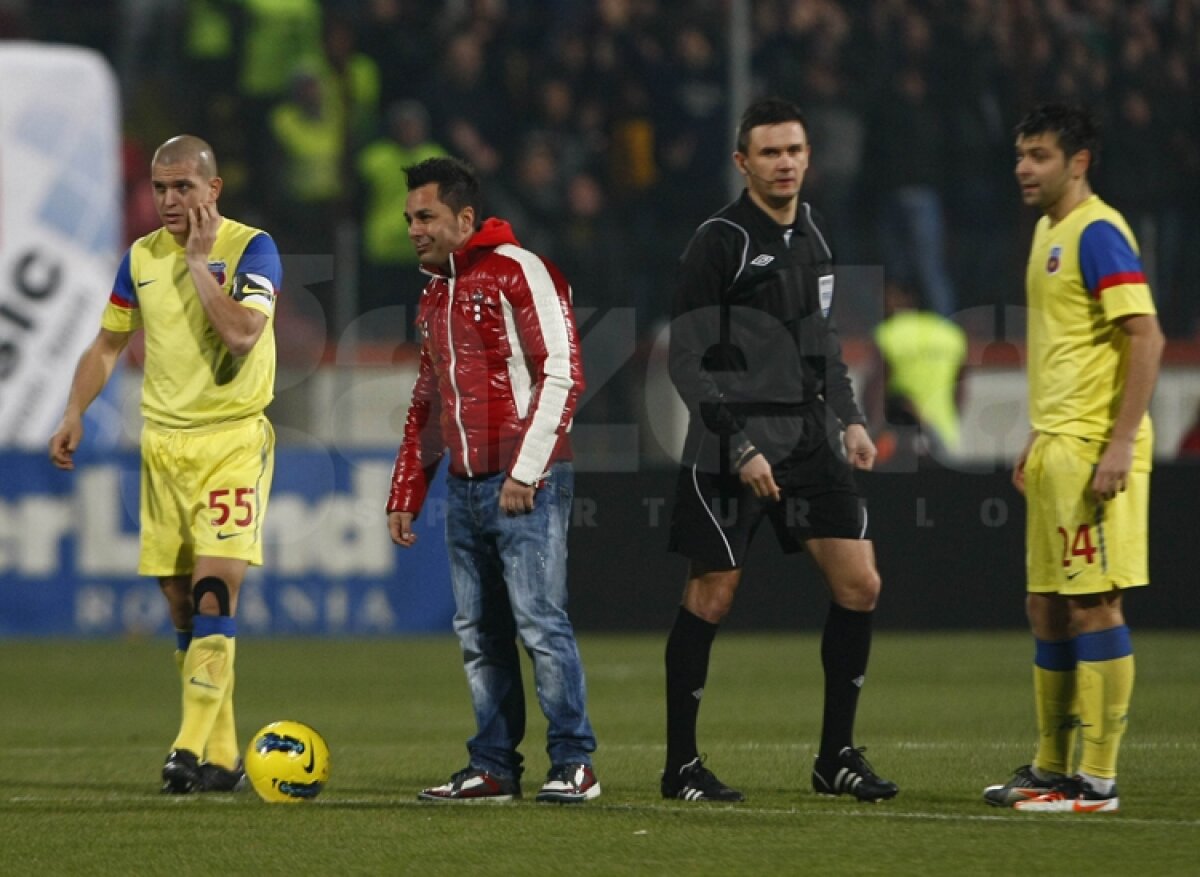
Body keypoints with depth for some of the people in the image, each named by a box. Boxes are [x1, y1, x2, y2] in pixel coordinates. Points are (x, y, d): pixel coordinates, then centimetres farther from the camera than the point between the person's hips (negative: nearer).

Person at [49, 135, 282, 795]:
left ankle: (193, 748, -20)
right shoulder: (141, 257, 8)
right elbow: (108, 345, 18)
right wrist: (74, 412, 5)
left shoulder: (250, 247, -7)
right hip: (163, 441, 5)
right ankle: (222, 758, 12)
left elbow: (241, 334, -23)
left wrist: (199, 259, -16)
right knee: (182, 608, 5)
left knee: (213, 588, -17)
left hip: (233, 440, -5)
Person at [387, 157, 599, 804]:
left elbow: (562, 374, -12)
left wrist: (526, 472, -16)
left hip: (526, 484, -8)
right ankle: (493, 768, 9)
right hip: (464, 485, 8)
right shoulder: (434, 295, 19)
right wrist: (405, 494, 20)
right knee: (478, 633, 6)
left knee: (539, 620, -10)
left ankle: (574, 765, -5)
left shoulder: (518, 273, -6)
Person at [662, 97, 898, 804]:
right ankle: (682, 765, 7)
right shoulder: (719, 242, -9)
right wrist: (740, 448, -17)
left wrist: (851, 419, 10)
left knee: (859, 583, -1)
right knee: (711, 598, -3)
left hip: (810, 445, 7)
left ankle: (837, 757, 8)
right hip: (730, 451, -7)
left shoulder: (812, 236, 13)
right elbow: (688, 361, -12)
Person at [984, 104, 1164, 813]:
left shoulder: (1098, 233, -13)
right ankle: (1052, 769, 20)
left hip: (1094, 450, -10)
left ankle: (1097, 782, -5)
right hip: (1055, 449, 10)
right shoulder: (1048, 232, 17)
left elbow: (1146, 338, -18)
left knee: (1095, 606, -7)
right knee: (1047, 607, 12)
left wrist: (1121, 444, -23)